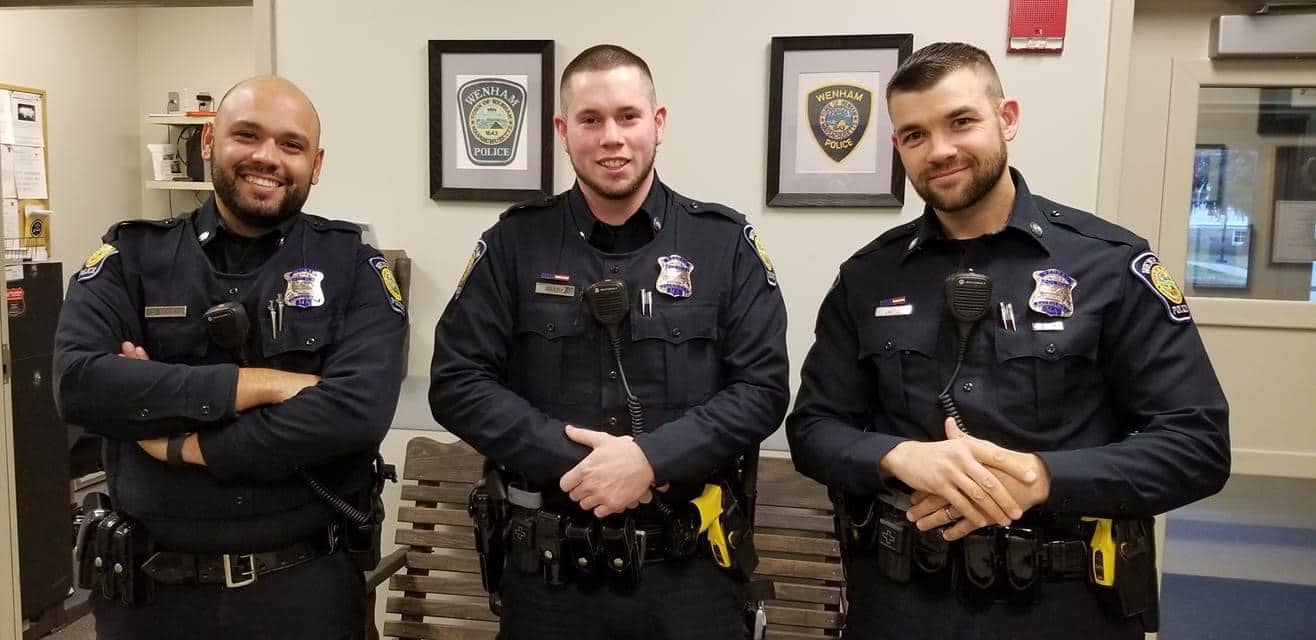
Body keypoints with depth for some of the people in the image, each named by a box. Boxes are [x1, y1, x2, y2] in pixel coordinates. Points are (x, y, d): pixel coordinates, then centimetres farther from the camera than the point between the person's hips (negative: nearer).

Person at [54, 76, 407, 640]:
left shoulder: (353, 268, -5)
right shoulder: (131, 257, 0)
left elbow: (358, 409, -19)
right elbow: (79, 382, -16)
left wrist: (185, 444, -17)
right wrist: (259, 383, -20)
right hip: (151, 587, 1)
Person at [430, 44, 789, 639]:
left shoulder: (725, 242, 0)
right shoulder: (515, 241, 1)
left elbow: (762, 387, -5)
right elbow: (456, 382, -3)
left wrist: (652, 457, -18)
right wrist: (572, 459, -15)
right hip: (548, 564, 1)